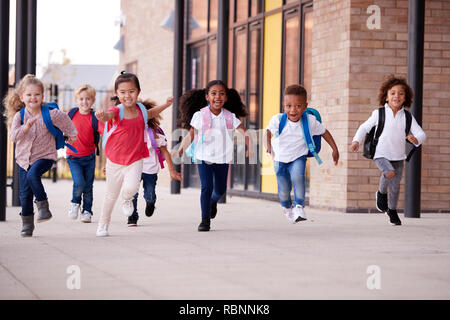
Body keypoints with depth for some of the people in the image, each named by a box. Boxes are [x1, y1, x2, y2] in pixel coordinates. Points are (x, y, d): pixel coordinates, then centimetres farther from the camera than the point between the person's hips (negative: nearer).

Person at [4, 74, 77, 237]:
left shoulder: (50, 114, -10)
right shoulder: (19, 116, -7)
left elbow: (64, 119, 10)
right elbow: (13, 136, -19)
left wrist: (71, 134, 24)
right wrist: (25, 127, -36)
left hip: (45, 156, -3)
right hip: (24, 159, 3)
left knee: (33, 174, -33)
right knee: (24, 193, 6)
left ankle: (43, 205, -18)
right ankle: (27, 224, 20)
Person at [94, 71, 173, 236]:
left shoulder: (140, 110, -2)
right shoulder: (117, 111, -17)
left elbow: (151, 113, 25)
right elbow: (109, 115, -43)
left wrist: (166, 105, 15)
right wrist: (102, 116, -67)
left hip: (135, 160, 2)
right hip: (115, 161, -2)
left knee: (131, 188, -24)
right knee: (111, 195, 11)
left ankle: (127, 200, 15)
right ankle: (103, 224, 35)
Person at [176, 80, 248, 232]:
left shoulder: (230, 117, -3)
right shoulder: (199, 116, -8)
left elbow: (243, 132, 0)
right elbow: (191, 135, -4)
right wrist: (180, 150, -14)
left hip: (222, 158, 2)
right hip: (204, 156, -2)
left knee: (220, 189, 11)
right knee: (206, 187, -11)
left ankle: (212, 202, 47)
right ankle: (205, 219, -1)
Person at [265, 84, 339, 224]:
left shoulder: (310, 121, -18)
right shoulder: (278, 120, -20)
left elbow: (324, 132, -1)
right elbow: (268, 130, 2)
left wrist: (335, 149, 2)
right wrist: (268, 144, -13)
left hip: (298, 157, 0)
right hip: (280, 158, 1)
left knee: (297, 177, -30)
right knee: (284, 189, 3)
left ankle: (299, 206, -12)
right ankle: (287, 207, 38)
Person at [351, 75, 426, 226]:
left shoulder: (407, 117, 1)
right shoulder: (379, 114, -3)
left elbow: (421, 133, -4)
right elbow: (364, 127, 8)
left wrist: (416, 139, -27)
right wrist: (356, 141, -6)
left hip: (398, 156, 3)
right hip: (381, 154, -3)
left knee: (395, 185, 8)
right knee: (390, 172, -29)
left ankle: (392, 210, 35)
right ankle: (381, 193, 3)